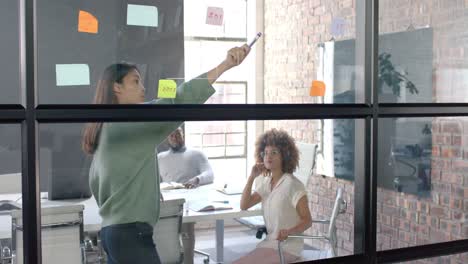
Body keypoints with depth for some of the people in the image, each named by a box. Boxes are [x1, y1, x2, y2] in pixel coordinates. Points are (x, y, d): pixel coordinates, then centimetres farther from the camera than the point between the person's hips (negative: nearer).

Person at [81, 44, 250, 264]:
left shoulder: (107, 128, 16)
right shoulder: (127, 122, -12)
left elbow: (95, 182, 21)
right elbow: (176, 102, -22)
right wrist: (225, 65, -23)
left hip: (114, 230, 10)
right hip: (130, 232, -10)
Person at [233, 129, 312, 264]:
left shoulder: (293, 185, -15)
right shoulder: (266, 183, 8)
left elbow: (307, 221, -14)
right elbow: (244, 206, 3)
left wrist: (289, 232, -33)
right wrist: (252, 177, -4)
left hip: (287, 247, -7)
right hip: (269, 243, 7)